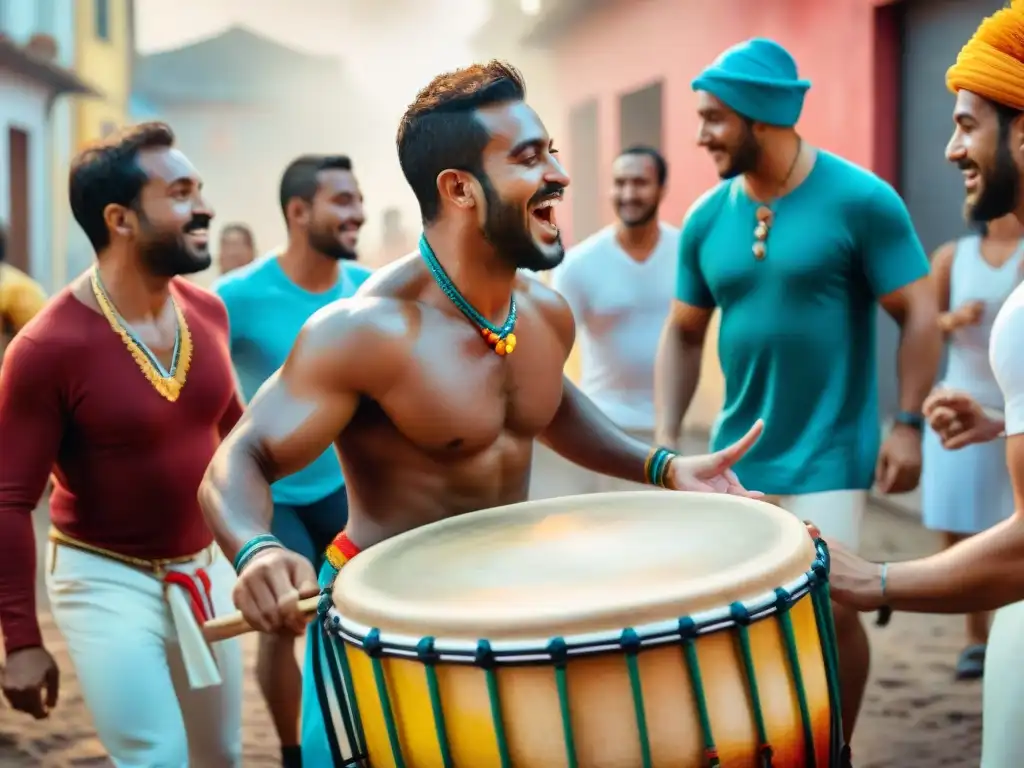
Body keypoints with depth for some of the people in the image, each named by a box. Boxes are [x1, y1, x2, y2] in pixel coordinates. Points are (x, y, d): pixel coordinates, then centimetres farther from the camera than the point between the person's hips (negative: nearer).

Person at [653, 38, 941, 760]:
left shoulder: (861, 200, -11)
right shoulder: (706, 220, 3)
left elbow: (920, 313, -7)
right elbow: (683, 334, 11)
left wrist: (908, 423, -13)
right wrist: (666, 440, 3)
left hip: (827, 455, -5)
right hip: (737, 453, 5)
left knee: (830, 607, -2)